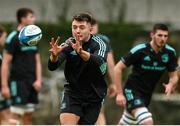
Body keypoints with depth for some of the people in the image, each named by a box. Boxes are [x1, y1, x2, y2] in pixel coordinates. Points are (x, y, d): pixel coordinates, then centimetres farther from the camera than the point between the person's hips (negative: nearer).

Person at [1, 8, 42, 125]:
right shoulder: (13, 38, -8)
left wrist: (38, 80, 2)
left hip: (32, 83, 7)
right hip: (18, 81, -7)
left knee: (28, 115, 8)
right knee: (16, 115, -12)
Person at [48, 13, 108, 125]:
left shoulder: (99, 44, -13)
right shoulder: (68, 44, -7)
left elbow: (98, 62, -35)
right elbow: (52, 66, -19)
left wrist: (81, 52, -54)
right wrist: (54, 55, -43)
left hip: (93, 96, 0)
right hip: (72, 93, 0)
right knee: (66, 122, -21)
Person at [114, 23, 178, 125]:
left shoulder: (170, 53, -5)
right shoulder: (139, 51, -18)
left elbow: (174, 76, 6)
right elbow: (117, 69, -12)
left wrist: (171, 85, -19)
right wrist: (119, 93, -16)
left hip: (147, 95, 6)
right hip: (132, 91, -6)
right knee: (147, 121, -26)